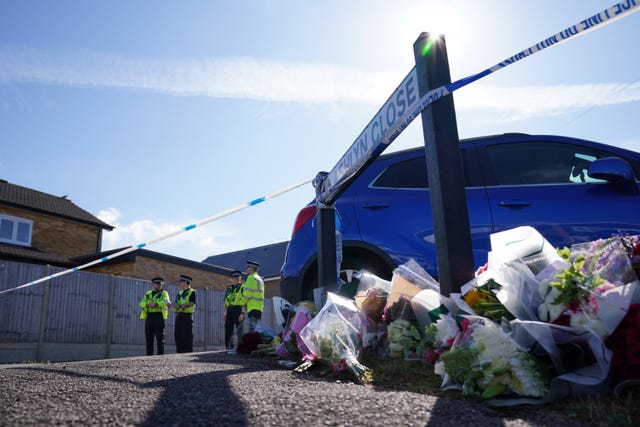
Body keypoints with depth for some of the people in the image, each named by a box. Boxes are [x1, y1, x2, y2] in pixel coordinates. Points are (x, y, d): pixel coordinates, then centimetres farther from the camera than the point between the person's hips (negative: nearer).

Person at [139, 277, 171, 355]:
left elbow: (165, 301, -15)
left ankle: (160, 355, -2)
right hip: (149, 317, 4)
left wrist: (156, 304, -31)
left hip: (159, 316, -4)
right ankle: (149, 355, 13)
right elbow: (142, 303, 6)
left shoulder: (164, 293, 6)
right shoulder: (148, 293, 19)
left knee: (160, 337, -4)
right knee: (149, 337, 6)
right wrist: (148, 304, -16)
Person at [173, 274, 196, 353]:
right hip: (178, 316, 8)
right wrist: (175, 305, -10)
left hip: (187, 316, -8)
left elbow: (192, 304, -16)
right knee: (178, 336, 7)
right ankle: (180, 353, 15)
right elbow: (175, 304, 14)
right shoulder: (180, 293, 20)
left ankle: (188, 354, -2)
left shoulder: (192, 292, -3)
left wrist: (180, 306, -19)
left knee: (187, 337, -6)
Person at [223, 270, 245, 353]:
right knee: (228, 329, 4)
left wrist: (242, 313, -15)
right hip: (230, 310, 6)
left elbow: (245, 301, -6)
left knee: (239, 330, -6)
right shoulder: (229, 288, 19)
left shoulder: (242, 287, 1)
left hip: (238, 310, -6)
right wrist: (225, 312, 12)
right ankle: (230, 347, 11)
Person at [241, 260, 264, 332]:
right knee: (257, 328, 10)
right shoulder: (260, 279, 22)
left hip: (253, 307, -9)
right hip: (259, 307, 9)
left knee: (252, 327, -13)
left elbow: (247, 293, -12)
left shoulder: (251, 277, -7)